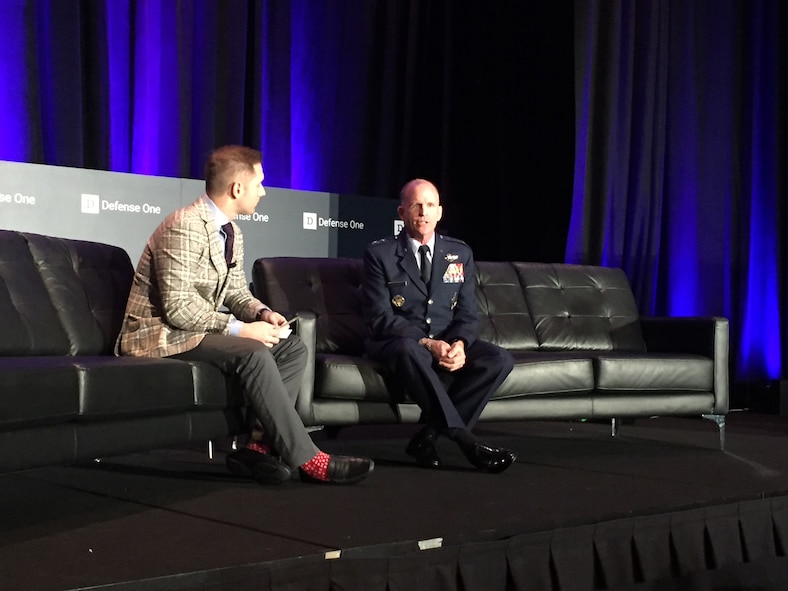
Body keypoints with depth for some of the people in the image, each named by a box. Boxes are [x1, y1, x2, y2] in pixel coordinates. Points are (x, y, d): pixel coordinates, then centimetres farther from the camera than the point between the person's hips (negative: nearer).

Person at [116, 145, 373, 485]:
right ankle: (307, 459, -24)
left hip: (201, 329, 10)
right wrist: (241, 329, -26)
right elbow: (178, 308, -26)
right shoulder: (185, 228, -21)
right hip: (163, 334, -9)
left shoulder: (231, 233, 8)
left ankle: (259, 444, -13)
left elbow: (237, 293, 15)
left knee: (293, 349, -5)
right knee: (253, 353, -30)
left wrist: (262, 313, -7)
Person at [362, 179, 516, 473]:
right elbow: (380, 317, -10)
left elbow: (467, 313, 6)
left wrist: (459, 344, -17)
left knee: (499, 359, -23)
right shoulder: (379, 254, -2)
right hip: (398, 343, -4)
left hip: (448, 343, 4)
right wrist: (427, 343, -23)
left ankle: (428, 436, -24)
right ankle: (465, 440, -37)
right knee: (409, 350, -40)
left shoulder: (460, 253, 10)